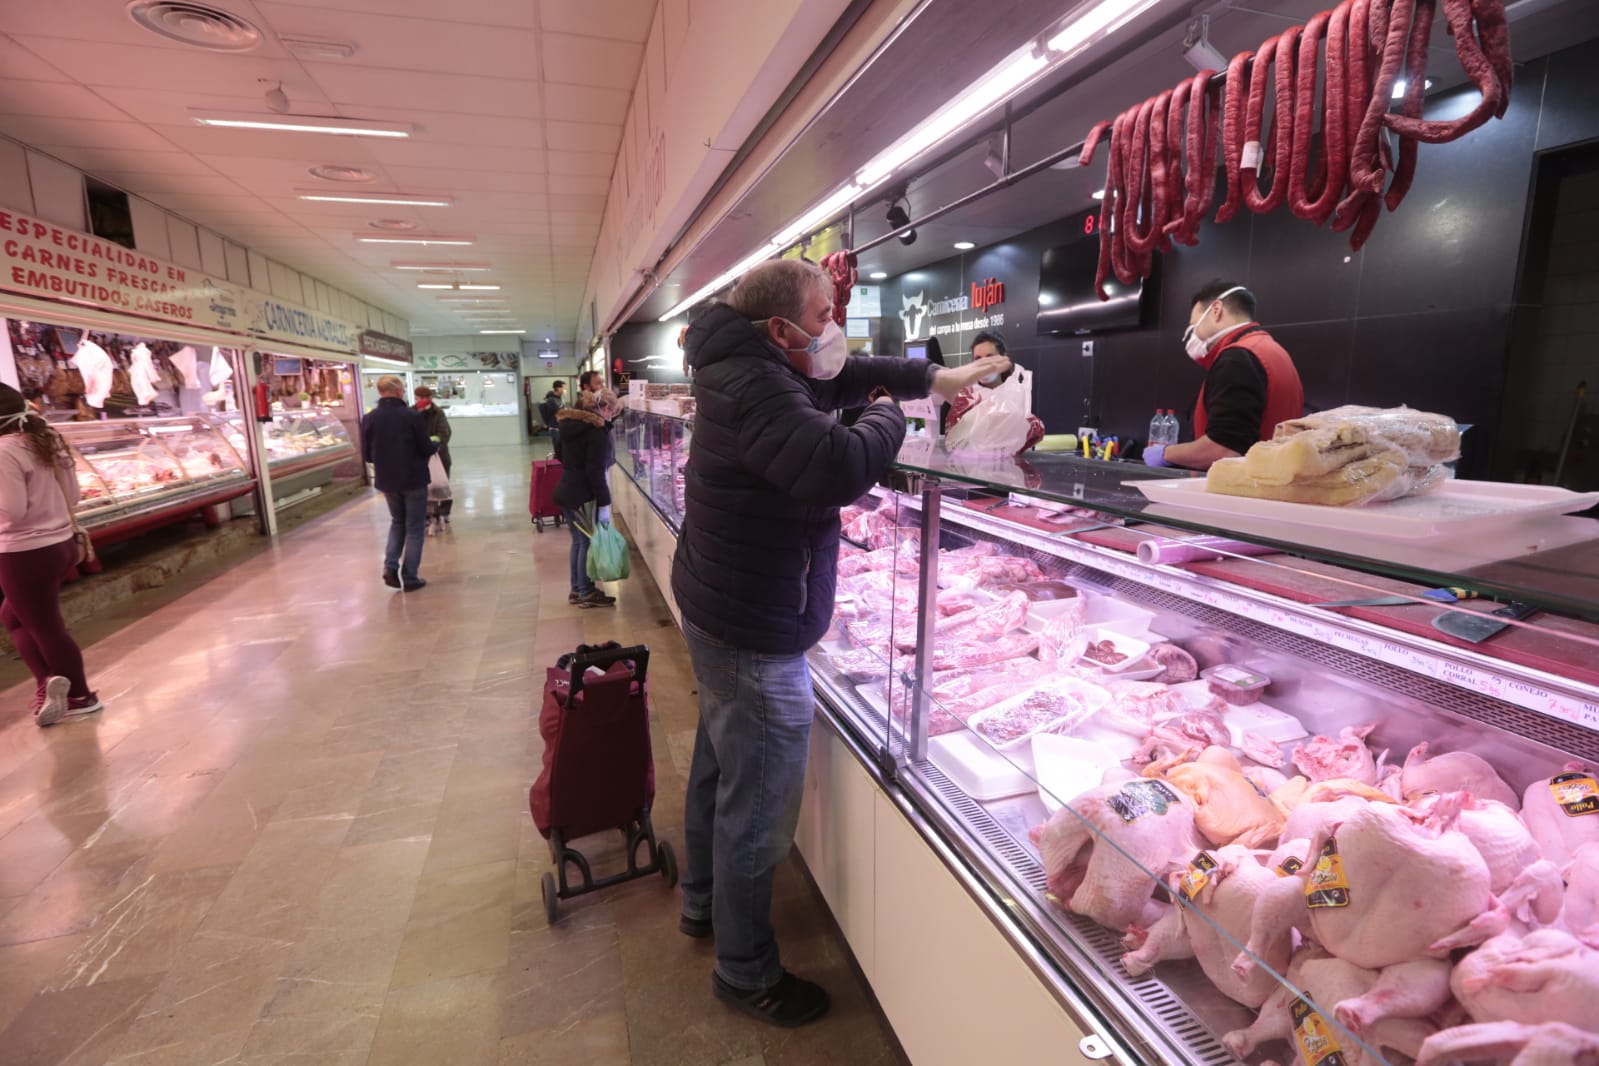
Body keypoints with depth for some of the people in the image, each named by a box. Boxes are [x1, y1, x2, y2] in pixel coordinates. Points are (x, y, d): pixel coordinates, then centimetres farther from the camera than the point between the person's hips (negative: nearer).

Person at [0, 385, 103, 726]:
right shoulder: (49, 441, 8)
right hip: (61, 544, 8)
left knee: (46, 627, 6)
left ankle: (80, 697, 15)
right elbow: (73, 495, 12)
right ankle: (52, 679, 13)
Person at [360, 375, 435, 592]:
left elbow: (366, 455, 3)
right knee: (414, 527, 7)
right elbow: (426, 449, -9)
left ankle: (390, 566, 7)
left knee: (397, 521, 23)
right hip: (414, 479, -4)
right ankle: (409, 577, 6)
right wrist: (435, 444, 13)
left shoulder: (368, 419, -3)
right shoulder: (411, 416, -15)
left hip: (387, 481, 4)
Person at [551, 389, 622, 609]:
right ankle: (586, 593, 8)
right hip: (583, 495, -9)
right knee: (589, 542, 0)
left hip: (567, 491, 9)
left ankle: (577, 589, 24)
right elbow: (595, 471, -21)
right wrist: (604, 503, -19)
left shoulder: (571, 422, 11)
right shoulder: (596, 430, -16)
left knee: (579, 540, 16)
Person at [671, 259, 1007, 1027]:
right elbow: (841, 468, -38)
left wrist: (938, 377, 10)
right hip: (756, 635, -11)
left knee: (718, 769, 25)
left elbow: (848, 378, 18)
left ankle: (702, 902, 47)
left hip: (718, 615, 11)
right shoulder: (758, 389, -24)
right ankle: (746, 973, 25)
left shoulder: (753, 370, 8)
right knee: (756, 806, 5)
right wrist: (888, 417, -17)